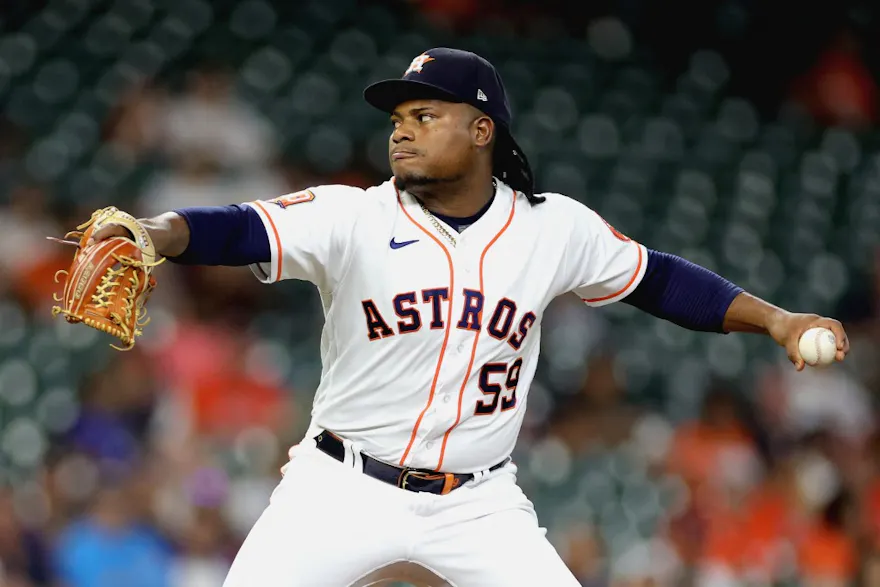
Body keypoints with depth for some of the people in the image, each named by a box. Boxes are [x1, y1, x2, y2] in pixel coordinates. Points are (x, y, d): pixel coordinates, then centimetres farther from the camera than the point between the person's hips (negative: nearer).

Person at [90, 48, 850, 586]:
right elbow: (243, 230, -24)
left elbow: (654, 279, 12)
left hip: (479, 505, 2)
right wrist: (156, 234, -44)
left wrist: (776, 319, 3)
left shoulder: (555, 228, -1)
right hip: (344, 490, -1)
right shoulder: (354, 217, -10)